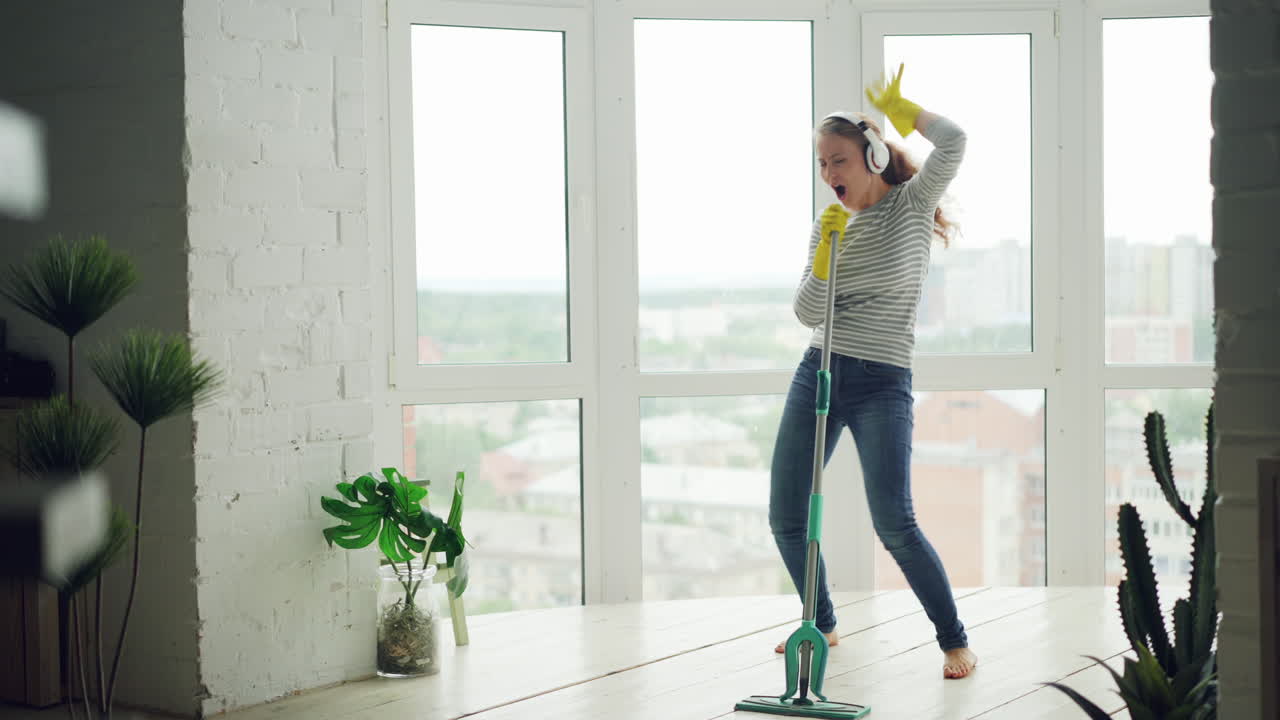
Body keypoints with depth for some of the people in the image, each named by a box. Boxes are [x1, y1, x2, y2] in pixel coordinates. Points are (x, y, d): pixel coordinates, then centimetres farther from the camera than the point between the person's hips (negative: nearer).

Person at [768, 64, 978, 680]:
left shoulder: (912, 204, -1)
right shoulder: (828, 225, 9)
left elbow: (953, 142, -19)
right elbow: (807, 312, 1)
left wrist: (897, 107, -3)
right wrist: (827, 250, -12)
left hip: (882, 381, -5)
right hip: (818, 373, 5)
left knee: (894, 524, -16)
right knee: (786, 517, 6)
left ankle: (954, 639, 1)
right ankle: (822, 624, 28)